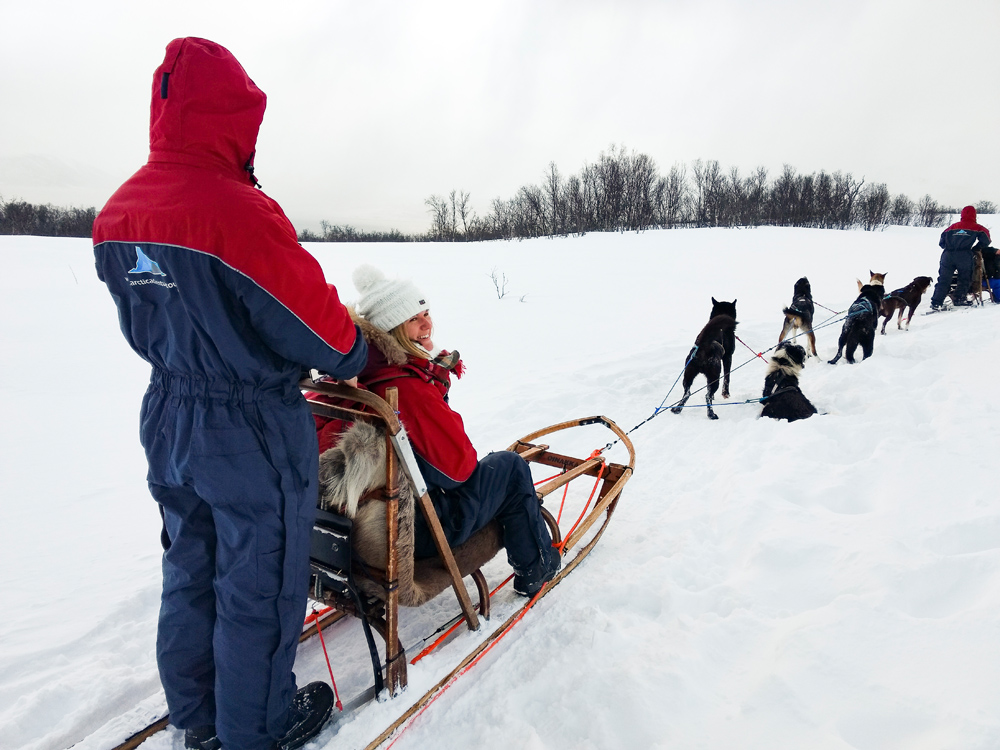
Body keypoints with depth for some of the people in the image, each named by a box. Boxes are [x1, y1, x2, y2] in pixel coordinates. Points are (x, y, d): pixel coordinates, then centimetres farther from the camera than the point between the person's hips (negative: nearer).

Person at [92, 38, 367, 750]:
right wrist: (355, 352, 2)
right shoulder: (238, 211, -24)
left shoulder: (116, 213, 2)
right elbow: (317, 325, -18)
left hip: (167, 417, 8)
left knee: (191, 570, 24)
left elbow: (145, 324, 10)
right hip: (253, 430, -8)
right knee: (257, 584, 11)